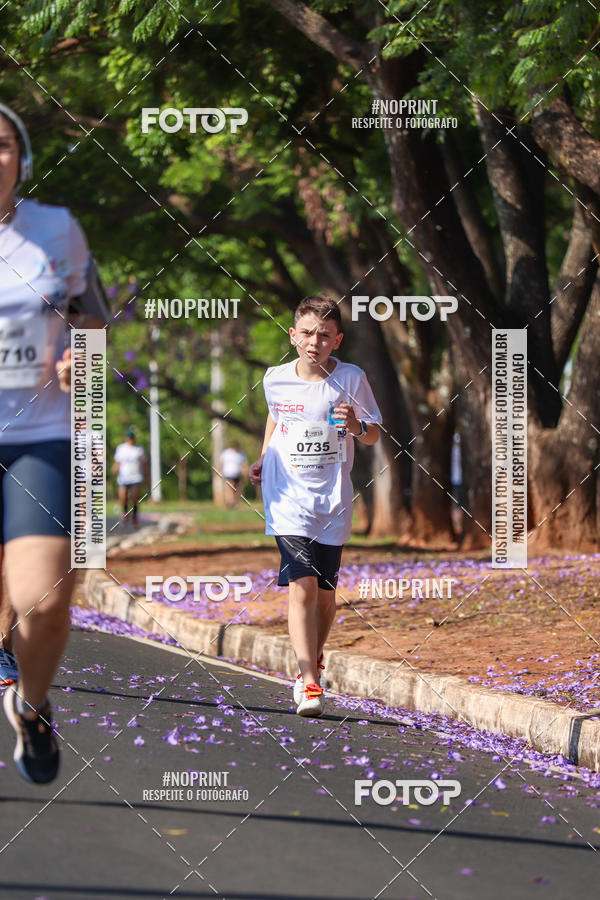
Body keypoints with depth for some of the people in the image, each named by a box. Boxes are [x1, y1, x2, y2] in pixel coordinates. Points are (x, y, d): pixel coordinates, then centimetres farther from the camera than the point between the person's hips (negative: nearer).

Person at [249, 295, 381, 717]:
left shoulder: (351, 379, -6)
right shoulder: (276, 379, 0)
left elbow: (374, 434, 4)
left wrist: (357, 427, -18)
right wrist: (264, 458, 11)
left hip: (333, 500, 1)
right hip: (288, 497, -1)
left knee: (325, 591, 8)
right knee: (302, 586, -15)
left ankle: (313, 660, 36)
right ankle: (309, 685, -17)